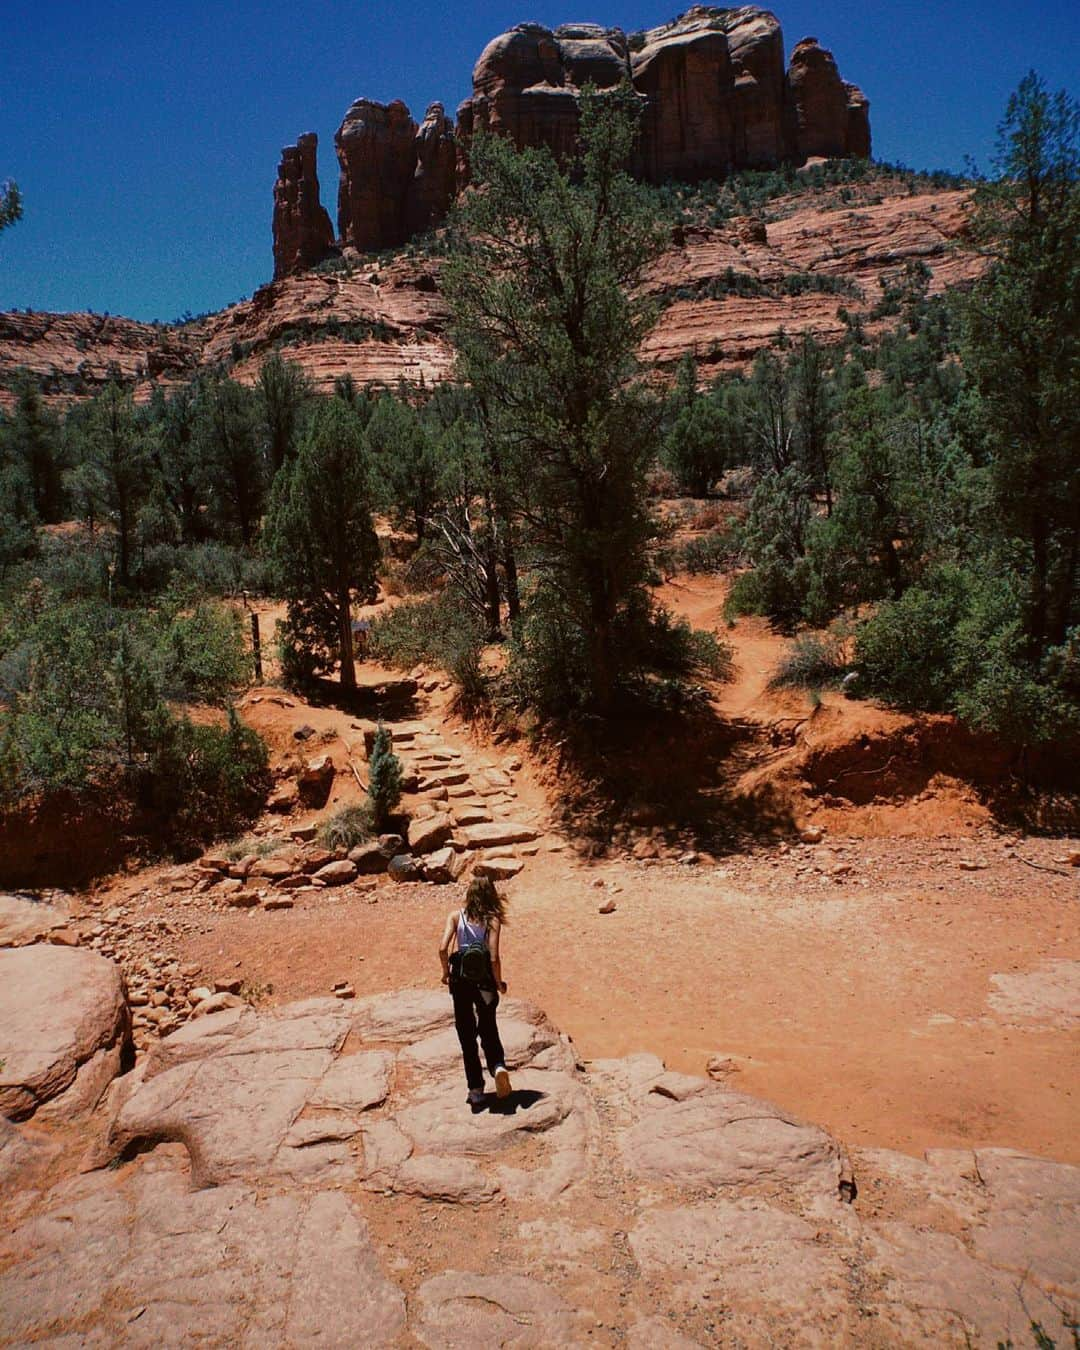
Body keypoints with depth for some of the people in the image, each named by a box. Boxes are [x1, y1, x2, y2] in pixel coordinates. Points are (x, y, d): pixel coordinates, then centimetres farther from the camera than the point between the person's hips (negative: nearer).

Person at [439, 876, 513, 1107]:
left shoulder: (456, 916, -3)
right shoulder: (493, 920, -7)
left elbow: (443, 948, -14)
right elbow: (494, 958, -15)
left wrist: (446, 972, 2)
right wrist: (499, 983, 0)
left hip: (460, 982, 0)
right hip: (485, 982, 0)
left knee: (466, 1035, 13)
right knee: (488, 1029, 19)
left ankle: (476, 1089, 15)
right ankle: (498, 1065, -8)